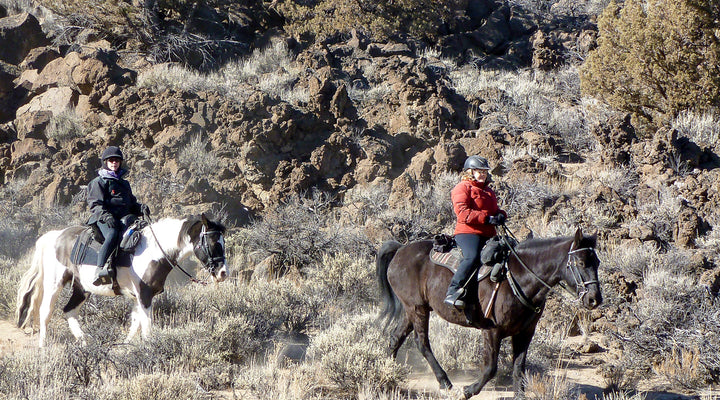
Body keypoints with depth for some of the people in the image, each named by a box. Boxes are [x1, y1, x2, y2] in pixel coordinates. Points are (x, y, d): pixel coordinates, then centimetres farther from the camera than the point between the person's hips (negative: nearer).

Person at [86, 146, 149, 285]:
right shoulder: (99, 182, 11)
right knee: (113, 234, -38)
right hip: (103, 220, -5)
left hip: (123, 218, 5)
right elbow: (95, 204, -1)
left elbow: (132, 203, 30)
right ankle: (100, 269, -48)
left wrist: (140, 208, 6)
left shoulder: (124, 183, 30)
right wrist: (105, 216, -20)